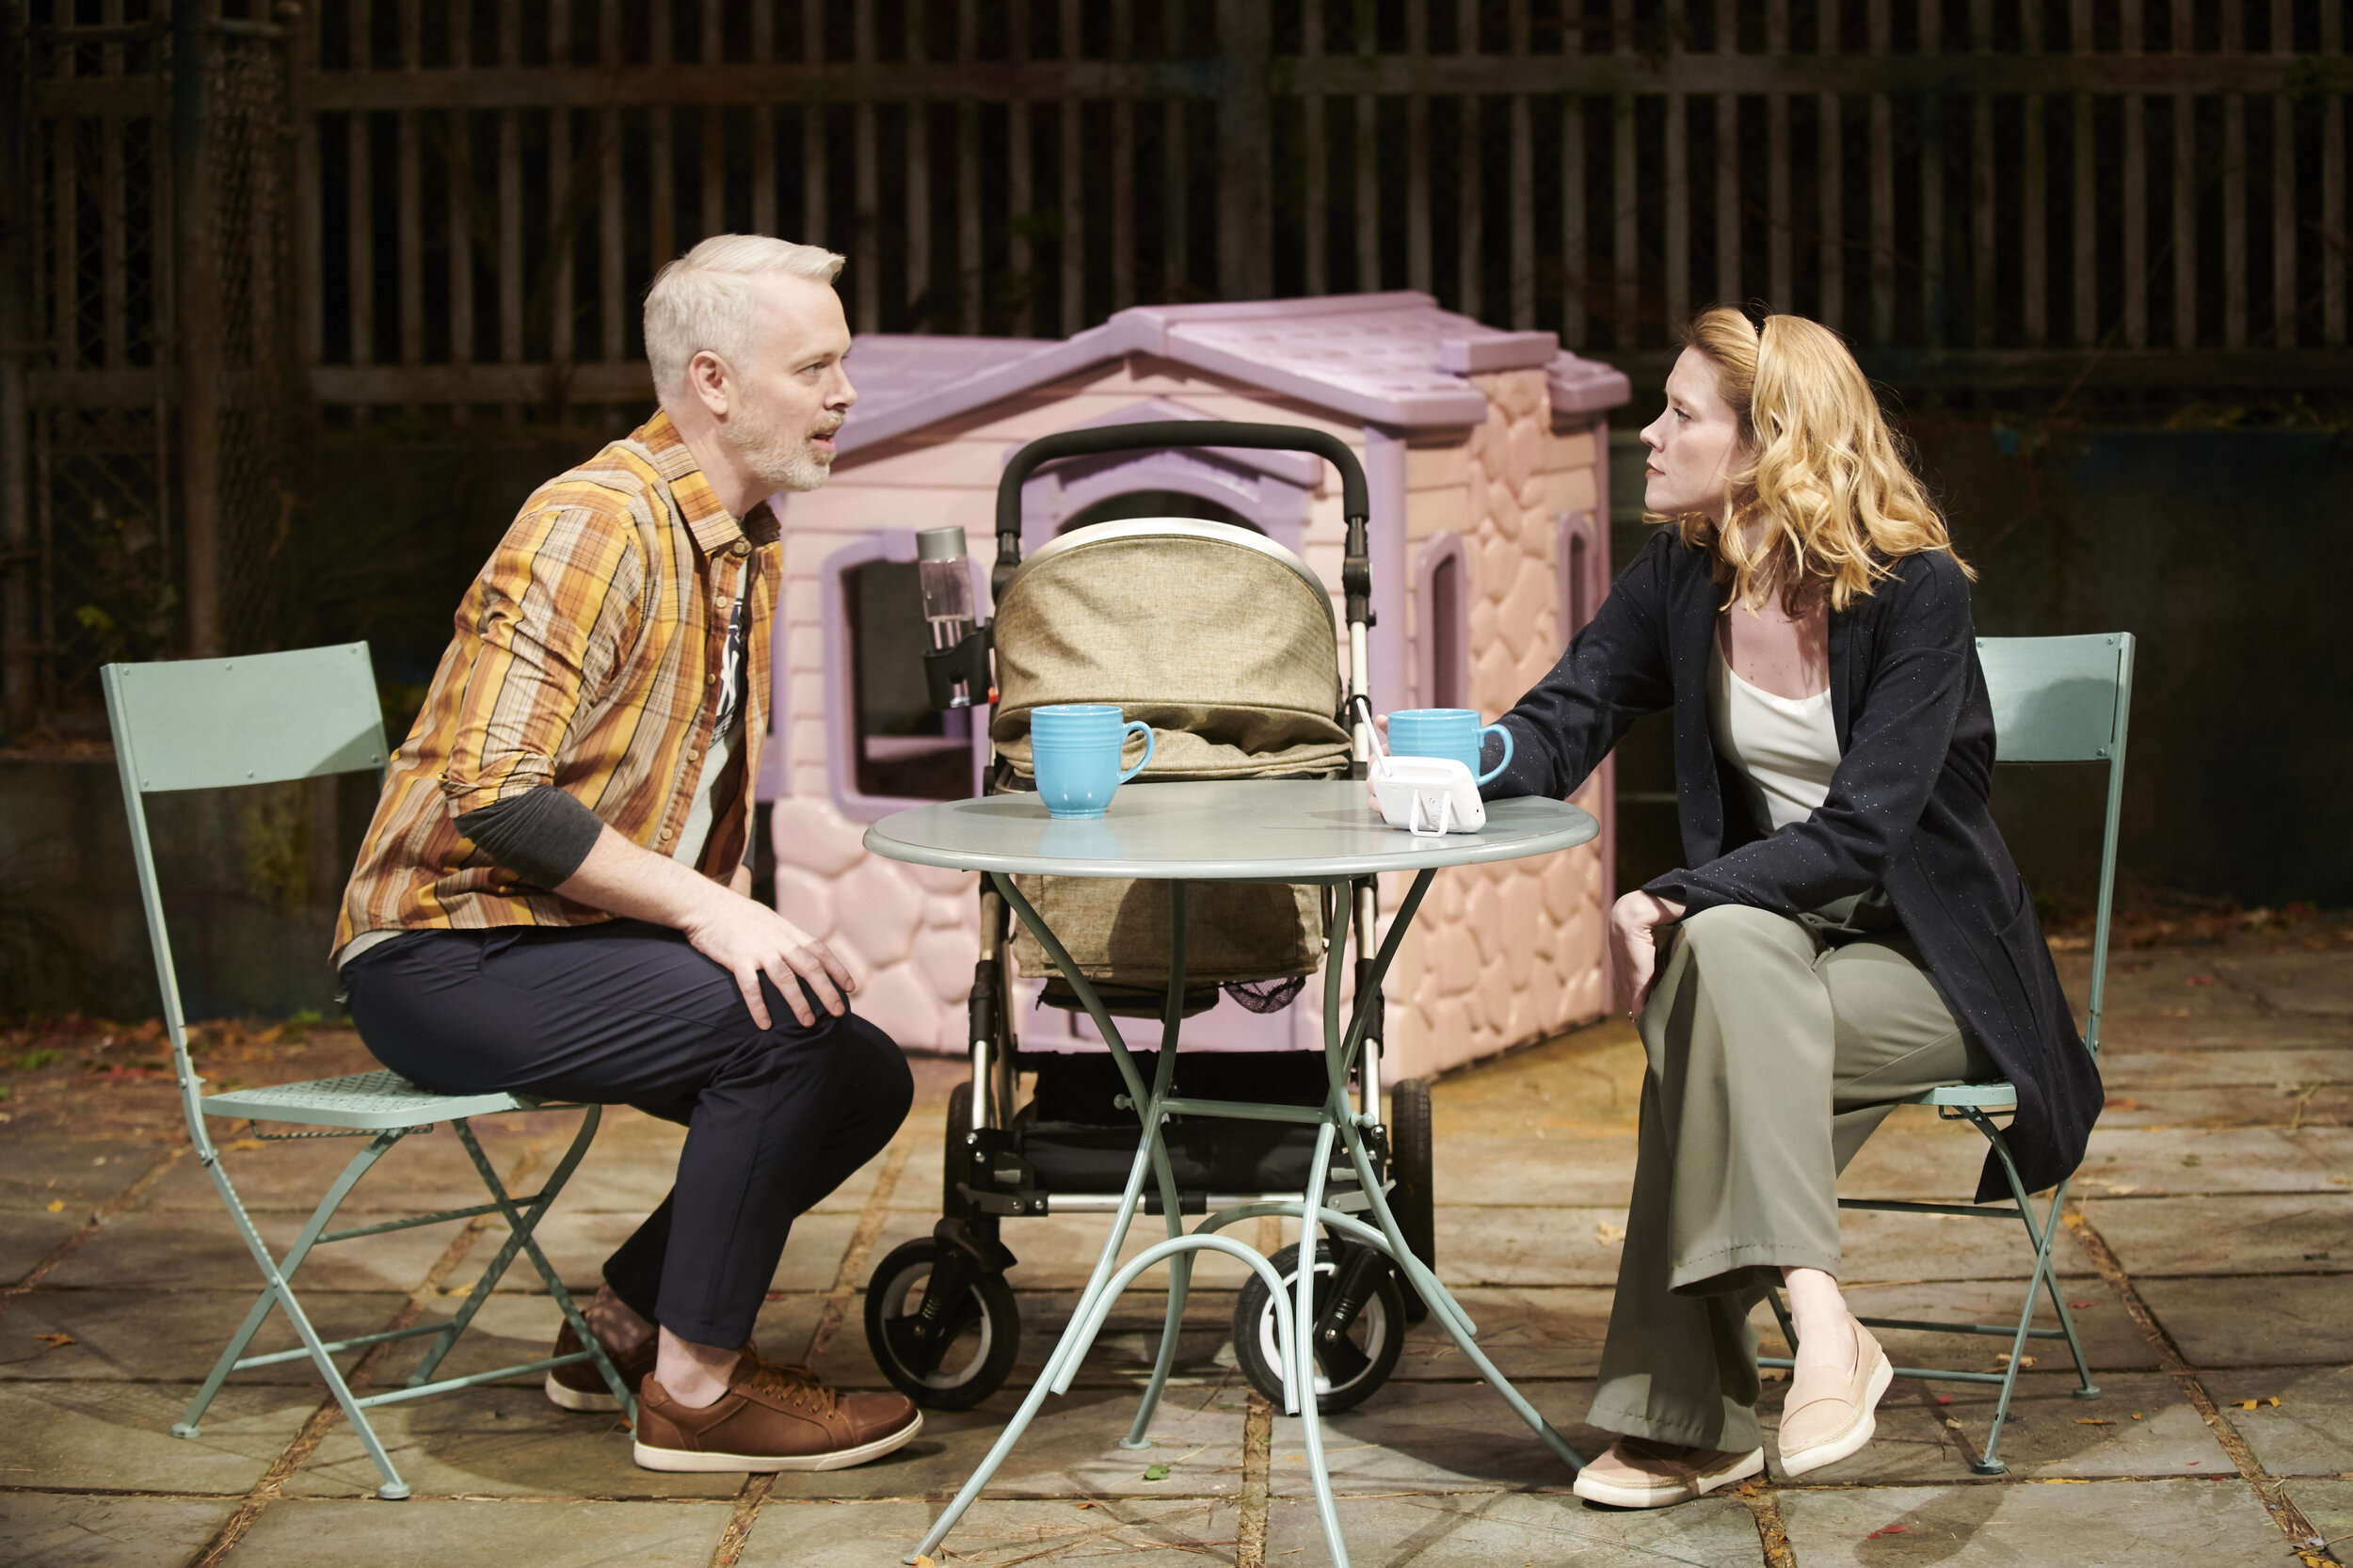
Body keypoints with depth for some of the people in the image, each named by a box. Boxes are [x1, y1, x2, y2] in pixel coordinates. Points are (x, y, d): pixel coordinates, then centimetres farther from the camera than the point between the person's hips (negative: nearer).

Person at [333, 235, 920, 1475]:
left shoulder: (749, 547, 12)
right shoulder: (596, 524, -19)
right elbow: (493, 797, -26)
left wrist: (744, 918, 3)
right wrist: (706, 910, -28)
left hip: (587, 943, 9)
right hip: (447, 953, -9)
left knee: (864, 1080, 1)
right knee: (782, 1026, -27)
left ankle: (623, 1328, 15)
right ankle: (694, 1388, -13)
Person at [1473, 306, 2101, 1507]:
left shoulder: (1916, 591, -17)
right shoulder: (1680, 578, 1)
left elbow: (1860, 832, -24)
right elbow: (1559, 728, 1)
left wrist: (1670, 904, -30)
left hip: (1930, 958, -5)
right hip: (1770, 936, 5)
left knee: (1713, 959, -32)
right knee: (1721, 950, -32)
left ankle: (1690, 1417, -32)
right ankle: (1818, 1323, -33)